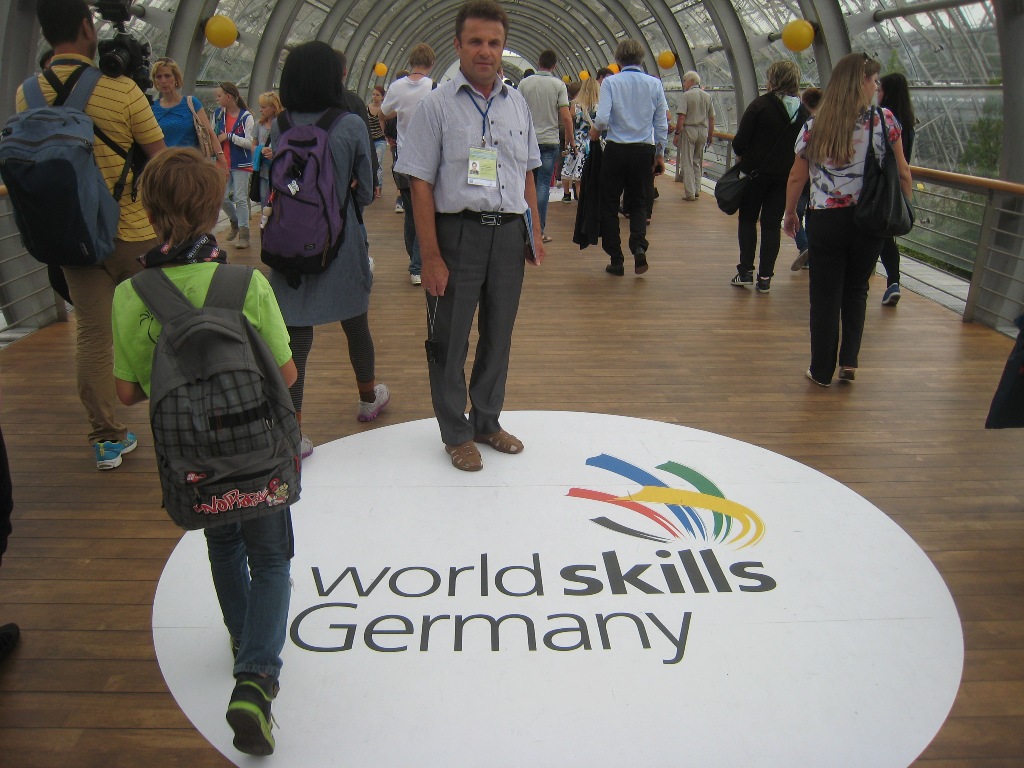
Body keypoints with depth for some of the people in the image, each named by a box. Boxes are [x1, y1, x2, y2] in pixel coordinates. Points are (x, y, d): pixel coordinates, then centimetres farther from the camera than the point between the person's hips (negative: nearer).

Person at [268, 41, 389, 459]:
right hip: (342, 245, -1)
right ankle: (369, 398, 41)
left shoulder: (278, 128, -2)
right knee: (355, 323, 19)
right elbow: (365, 193, -2)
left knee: (296, 335, 3)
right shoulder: (351, 126, -9)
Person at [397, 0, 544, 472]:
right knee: (449, 340, 5)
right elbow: (421, 184, -8)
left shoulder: (517, 103, 10)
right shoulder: (438, 105, -5)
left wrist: (534, 230, 11)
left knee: (498, 335, 14)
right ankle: (455, 433, 21)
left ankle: (487, 422, 32)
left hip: (509, 233, 5)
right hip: (458, 232, -4)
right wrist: (431, 256, -13)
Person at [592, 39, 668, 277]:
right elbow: (661, 123, 2)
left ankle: (616, 260, 10)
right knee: (638, 202, 16)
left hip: (616, 150, -2)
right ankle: (639, 245, -10)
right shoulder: (655, 84, 1)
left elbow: (602, 119, -15)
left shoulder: (610, 83, -7)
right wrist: (660, 154, 13)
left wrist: (595, 131, 7)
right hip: (644, 151, 2)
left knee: (609, 204, 10)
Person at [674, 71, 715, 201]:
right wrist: (710, 135, 18)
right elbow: (712, 118, 12)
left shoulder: (687, 95, -8)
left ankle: (690, 193, -3)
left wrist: (677, 133, -11)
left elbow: (681, 116, -16)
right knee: (698, 162, 17)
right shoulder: (707, 96, 10)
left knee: (687, 163, -1)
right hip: (703, 131, 6)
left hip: (689, 130, -6)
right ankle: (697, 190, 19)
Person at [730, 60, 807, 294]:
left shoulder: (761, 104, -11)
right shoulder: (803, 111, 3)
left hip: (757, 171, -4)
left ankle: (745, 272, 5)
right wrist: (790, 164, 17)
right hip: (786, 174, 4)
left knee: (748, 219, 10)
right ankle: (765, 277, 7)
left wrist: (740, 155, 6)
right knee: (772, 223, 8)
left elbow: (741, 140, -13)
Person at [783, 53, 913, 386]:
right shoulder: (885, 121, -5)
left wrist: (790, 214, 16)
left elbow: (796, 178, 2)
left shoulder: (813, 126, -3)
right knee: (856, 290, 19)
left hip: (825, 221, 0)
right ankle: (849, 361, 14)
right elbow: (903, 174, -2)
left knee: (825, 296, 9)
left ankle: (822, 371, 15)